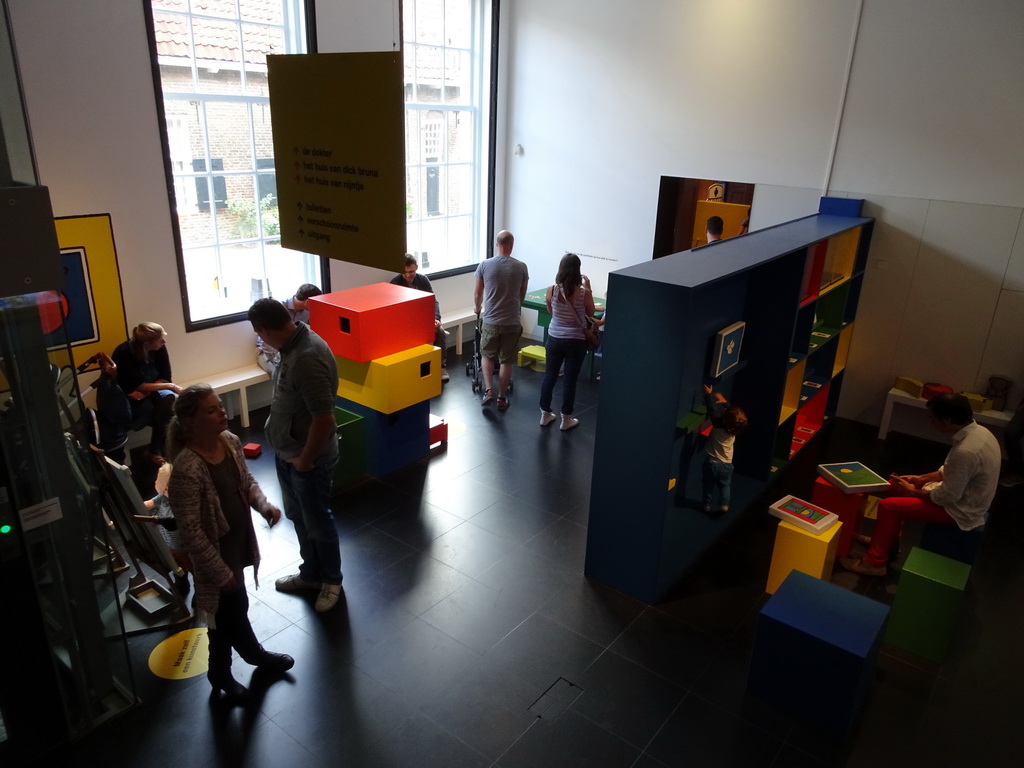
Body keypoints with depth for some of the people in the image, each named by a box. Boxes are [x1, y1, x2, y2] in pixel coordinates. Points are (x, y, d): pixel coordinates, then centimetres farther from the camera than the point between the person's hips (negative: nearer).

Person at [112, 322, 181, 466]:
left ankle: (154, 450, -21)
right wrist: (170, 386, -24)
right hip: (127, 399, -4)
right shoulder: (124, 354, -25)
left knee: (167, 397, -31)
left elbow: (165, 377, -8)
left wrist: (145, 391, -25)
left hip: (149, 392, 4)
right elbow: (137, 386, -24)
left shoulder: (160, 348, -13)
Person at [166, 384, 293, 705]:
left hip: (238, 541, 7)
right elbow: (190, 532, -25)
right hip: (216, 555, -7)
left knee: (231, 610, 26)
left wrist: (265, 505, -10)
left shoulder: (230, 442, -7)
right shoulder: (187, 469, -30)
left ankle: (221, 673, 51)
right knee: (232, 613, 13)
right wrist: (221, 572, -19)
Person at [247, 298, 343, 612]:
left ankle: (332, 579, 33)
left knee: (317, 521, 11)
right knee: (298, 517, 23)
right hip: (287, 453, 9)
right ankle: (311, 573, 43)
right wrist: (288, 453, 17)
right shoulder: (294, 344, 0)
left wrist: (306, 459, -18)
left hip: (309, 458, -9)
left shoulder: (308, 358, -32)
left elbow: (323, 417, -31)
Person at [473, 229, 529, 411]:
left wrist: (477, 308, 28)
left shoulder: (485, 265, -6)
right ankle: (502, 398, 15)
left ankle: (488, 390, 6)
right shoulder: (521, 267, -5)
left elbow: (478, 293, 5)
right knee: (506, 361, 10)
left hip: (490, 321, 0)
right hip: (512, 322, 0)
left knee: (487, 355, 20)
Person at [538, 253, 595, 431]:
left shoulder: (551, 290, -11)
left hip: (554, 339, 2)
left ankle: (545, 415, 27)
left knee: (549, 376, 16)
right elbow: (590, 314, 2)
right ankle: (566, 419, 20)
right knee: (570, 380, 9)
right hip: (576, 342, -2)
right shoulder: (584, 293, -16)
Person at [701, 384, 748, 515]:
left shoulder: (718, 426, -24)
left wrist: (709, 395, -11)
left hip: (711, 463, -2)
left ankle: (707, 505, 28)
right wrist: (724, 401, 11)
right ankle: (724, 505, 13)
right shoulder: (735, 429, -12)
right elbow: (733, 412, 4)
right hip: (726, 465, 3)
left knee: (709, 486, 18)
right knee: (725, 486, 22)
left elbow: (713, 411, -16)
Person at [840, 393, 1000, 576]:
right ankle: (887, 540, 28)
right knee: (895, 485, 14)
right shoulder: (978, 431, -4)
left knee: (888, 506, -12)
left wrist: (913, 491, -10)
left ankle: (874, 562, 2)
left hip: (960, 510, -10)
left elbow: (947, 497, -25)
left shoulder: (965, 451, -35)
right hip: (965, 496, 10)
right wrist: (922, 479, 5)